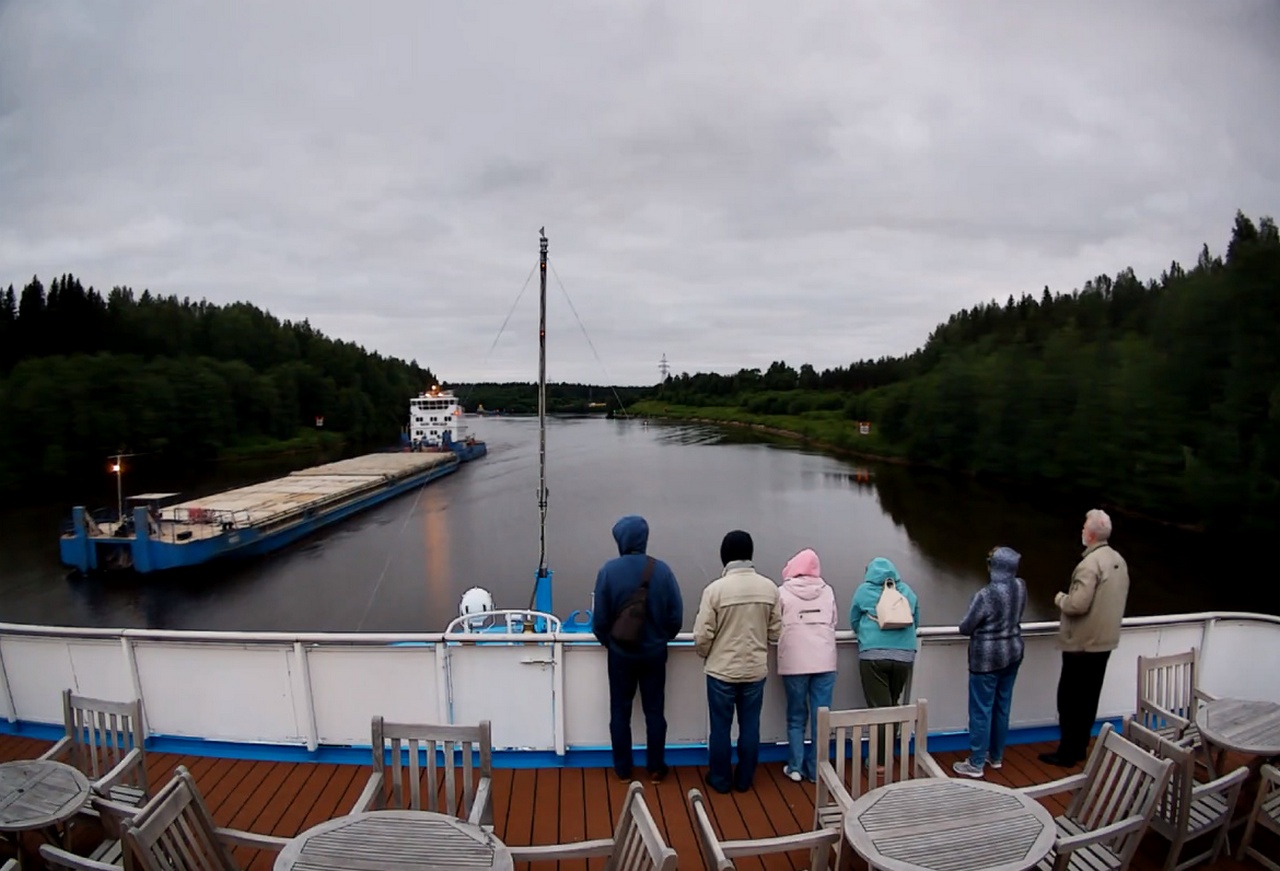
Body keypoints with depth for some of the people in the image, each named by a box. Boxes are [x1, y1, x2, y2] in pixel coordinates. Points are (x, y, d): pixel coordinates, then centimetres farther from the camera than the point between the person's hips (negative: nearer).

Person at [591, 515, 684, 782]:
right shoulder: (662, 569, -10)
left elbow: (600, 617, -9)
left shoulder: (609, 570, -14)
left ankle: (623, 769, 23)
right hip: (654, 652, 1)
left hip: (621, 653, -1)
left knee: (620, 711, 13)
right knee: (654, 711, 13)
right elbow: (676, 615, -5)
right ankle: (655, 768, 23)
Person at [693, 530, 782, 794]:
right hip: (756, 670, 3)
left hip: (721, 670, -3)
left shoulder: (715, 588, -16)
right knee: (750, 727, 15)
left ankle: (720, 780, 24)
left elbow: (702, 635, -13)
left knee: (721, 727, 12)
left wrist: (706, 654, 8)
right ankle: (744, 779, 27)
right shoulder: (769, 587, -7)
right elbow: (776, 632, 2)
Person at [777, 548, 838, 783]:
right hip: (825, 661, 2)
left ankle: (795, 767, 14)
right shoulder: (827, 591, 4)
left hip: (794, 662, -1)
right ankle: (817, 769, 11)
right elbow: (833, 623, 10)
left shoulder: (784, 592, -4)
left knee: (796, 716, 10)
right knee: (821, 717, 6)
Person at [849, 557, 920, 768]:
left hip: (873, 655, -3)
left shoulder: (864, 590, 5)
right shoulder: (907, 590, 11)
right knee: (893, 705, 18)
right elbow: (915, 622, 21)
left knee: (879, 707, 1)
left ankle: (879, 760, 6)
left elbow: (854, 622, 14)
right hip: (904, 656, 3)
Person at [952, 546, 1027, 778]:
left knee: (981, 710, 2)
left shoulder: (985, 595, -24)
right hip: (1013, 653, 7)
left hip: (987, 658, -7)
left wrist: (979, 627, 6)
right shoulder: (1021, 587, -4)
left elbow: (965, 628, -14)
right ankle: (996, 756, 30)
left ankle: (976, 763, 10)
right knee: (1002, 706, 18)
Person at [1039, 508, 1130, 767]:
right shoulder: (1119, 561, 7)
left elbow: (1078, 604, -26)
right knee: (1089, 698, 16)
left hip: (1082, 643, -9)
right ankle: (1079, 748, 25)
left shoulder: (1090, 563, -23)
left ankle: (1067, 753, 9)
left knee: (1069, 699, 1)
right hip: (1105, 640, 9)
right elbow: (1117, 600, 17)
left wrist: (1060, 598, -7)